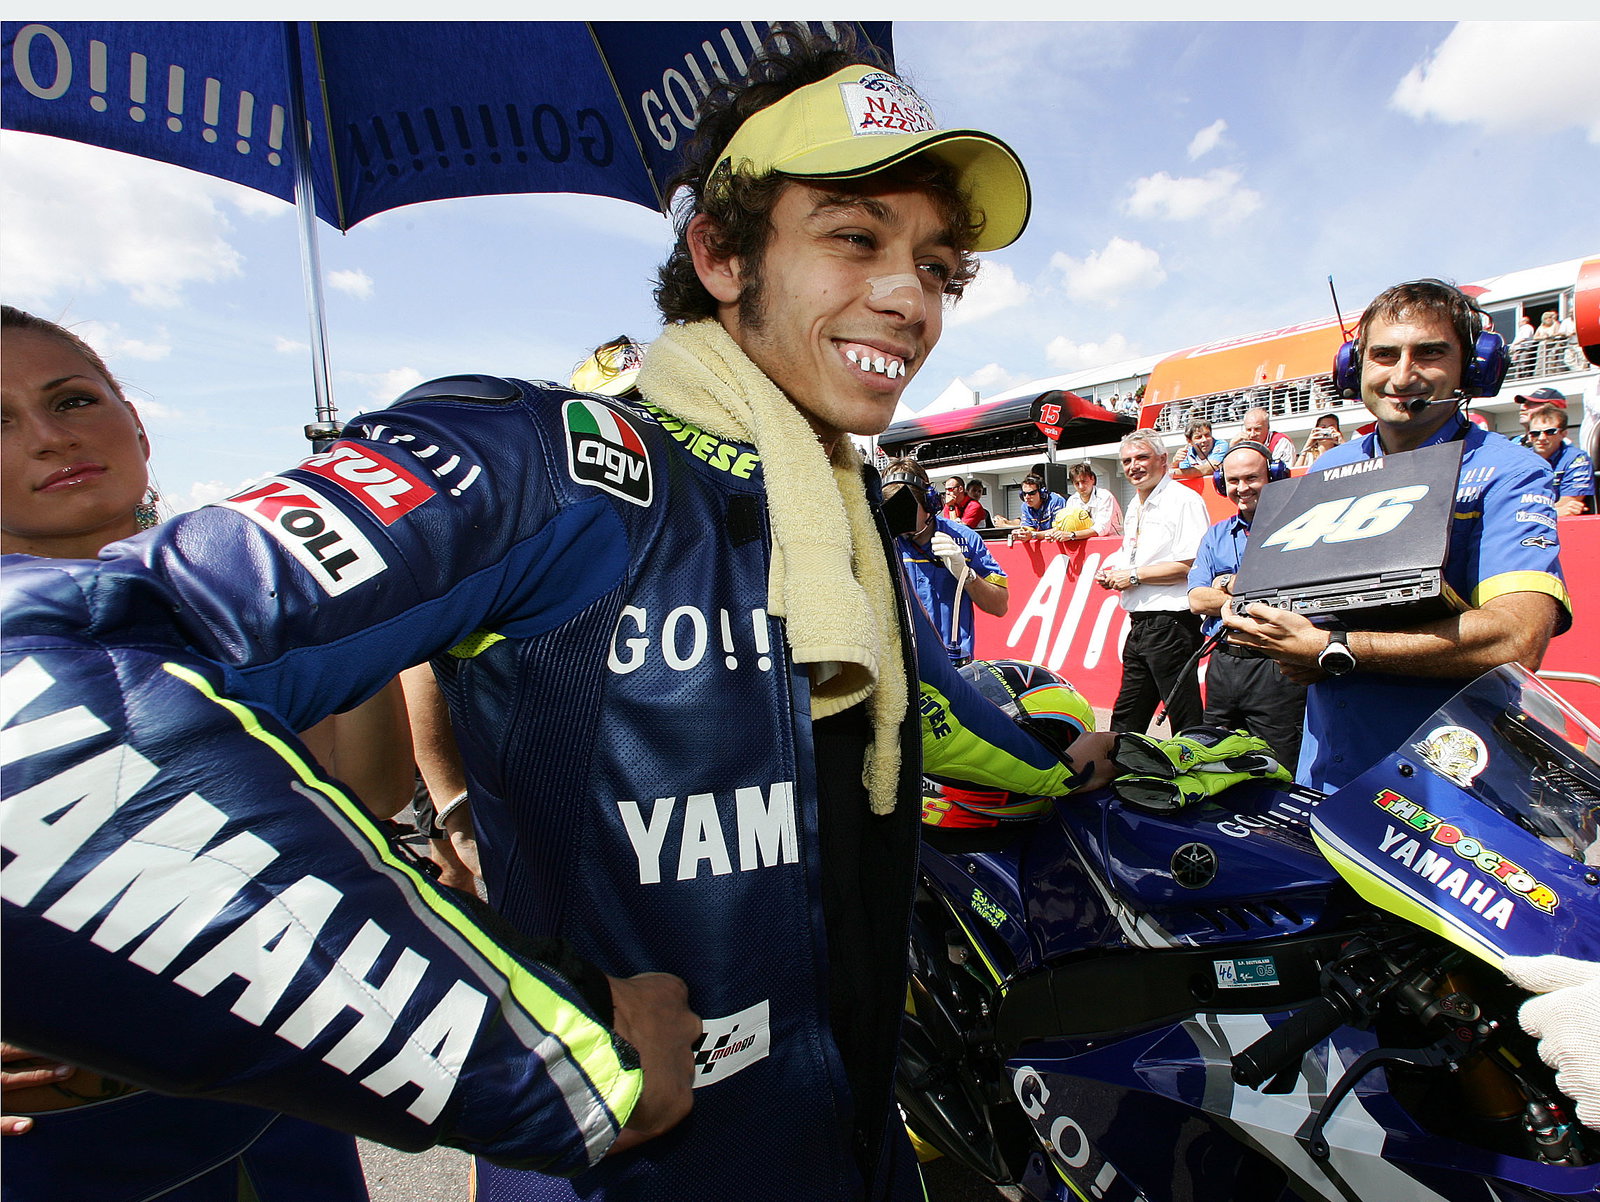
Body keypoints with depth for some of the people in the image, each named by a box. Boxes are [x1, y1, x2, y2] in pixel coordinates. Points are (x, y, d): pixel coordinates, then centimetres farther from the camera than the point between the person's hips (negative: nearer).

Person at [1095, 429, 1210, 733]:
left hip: (1171, 624, -9)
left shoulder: (1183, 500, -10)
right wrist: (1113, 575, 9)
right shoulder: (1135, 507, 19)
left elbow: (1193, 565, -20)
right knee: (1125, 720, 15)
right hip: (1139, 625, 9)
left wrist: (1135, 575, -14)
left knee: (1186, 722, -1)